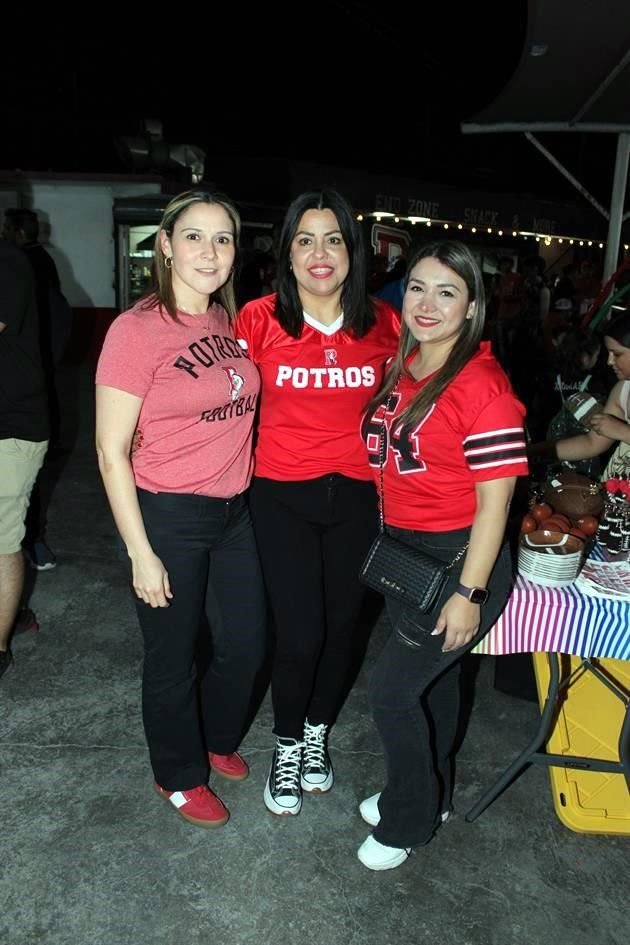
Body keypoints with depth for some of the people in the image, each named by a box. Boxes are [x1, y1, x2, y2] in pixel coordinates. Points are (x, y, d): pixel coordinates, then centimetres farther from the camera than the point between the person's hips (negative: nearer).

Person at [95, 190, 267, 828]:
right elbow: (111, 452, -15)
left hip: (233, 511, 7)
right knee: (174, 658, 13)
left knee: (245, 644, 19)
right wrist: (141, 554, -15)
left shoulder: (225, 321, 4)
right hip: (168, 517, -6)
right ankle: (179, 776, 40)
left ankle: (216, 740, 49)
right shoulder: (137, 330, -16)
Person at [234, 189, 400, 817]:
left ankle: (317, 735, 41)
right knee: (299, 635, -1)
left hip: (358, 496, 3)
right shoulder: (259, 319, -7)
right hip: (283, 498, -2)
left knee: (341, 625, 14)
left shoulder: (383, 323, 0)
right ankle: (287, 747, 30)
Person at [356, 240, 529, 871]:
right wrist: (391, 551, 12)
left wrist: (468, 593, -20)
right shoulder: (403, 367, 4)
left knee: (392, 689, -1)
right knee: (432, 677, 22)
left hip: (457, 559, -7)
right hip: (403, 552, 8)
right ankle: (430, 796, 45)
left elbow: (494, 496, -20)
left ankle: (407, 823, 26)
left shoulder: (482, 386, -20)